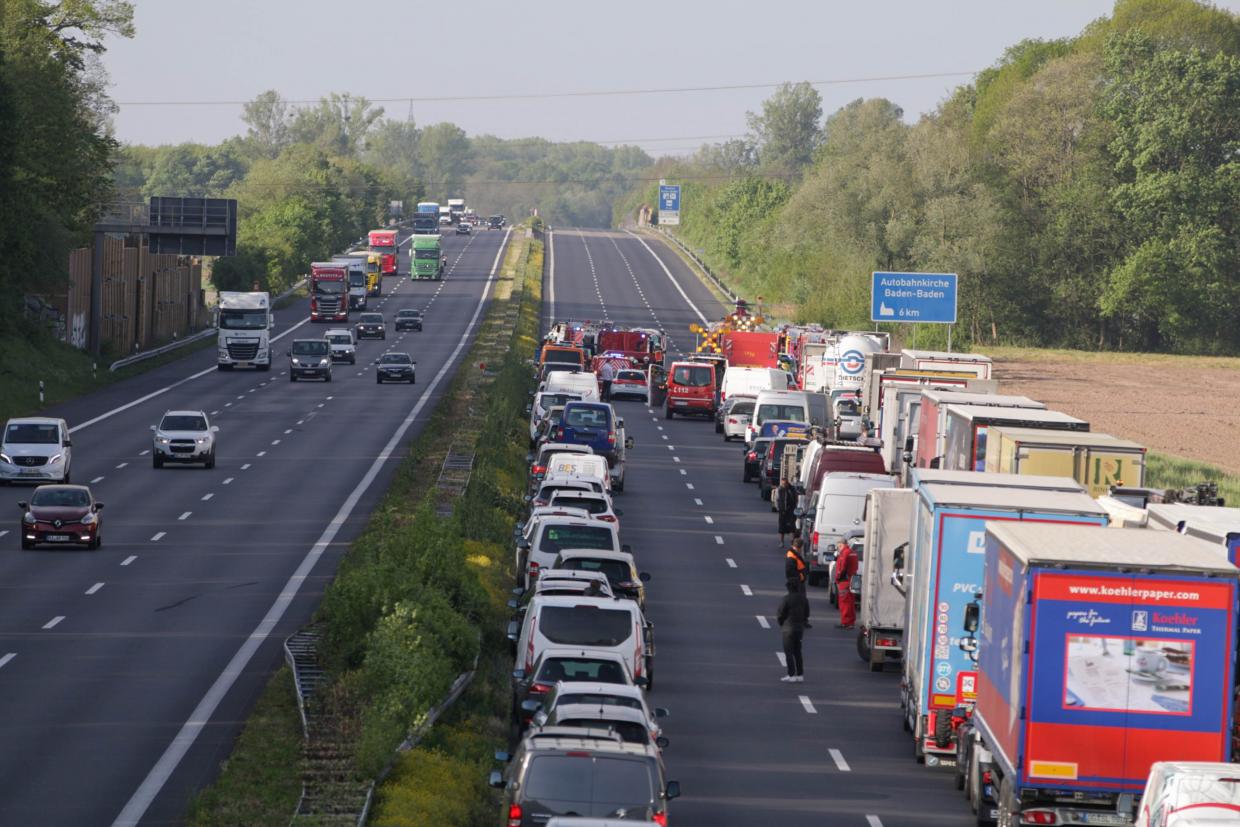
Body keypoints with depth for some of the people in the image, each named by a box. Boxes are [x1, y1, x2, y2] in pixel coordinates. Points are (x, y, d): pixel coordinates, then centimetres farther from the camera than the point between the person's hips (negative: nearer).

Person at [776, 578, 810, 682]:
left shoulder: (786, 599, -16)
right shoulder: (804, 599, 2)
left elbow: (780, 614, -11)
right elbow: (807, 613, 9)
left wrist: (781, 623, 7)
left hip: (789, 628, -6)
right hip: (800, 628, 6)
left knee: (789, 652, 0)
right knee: (797, 652, 14)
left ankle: (791, 675, -4)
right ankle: (800, 675, 13)